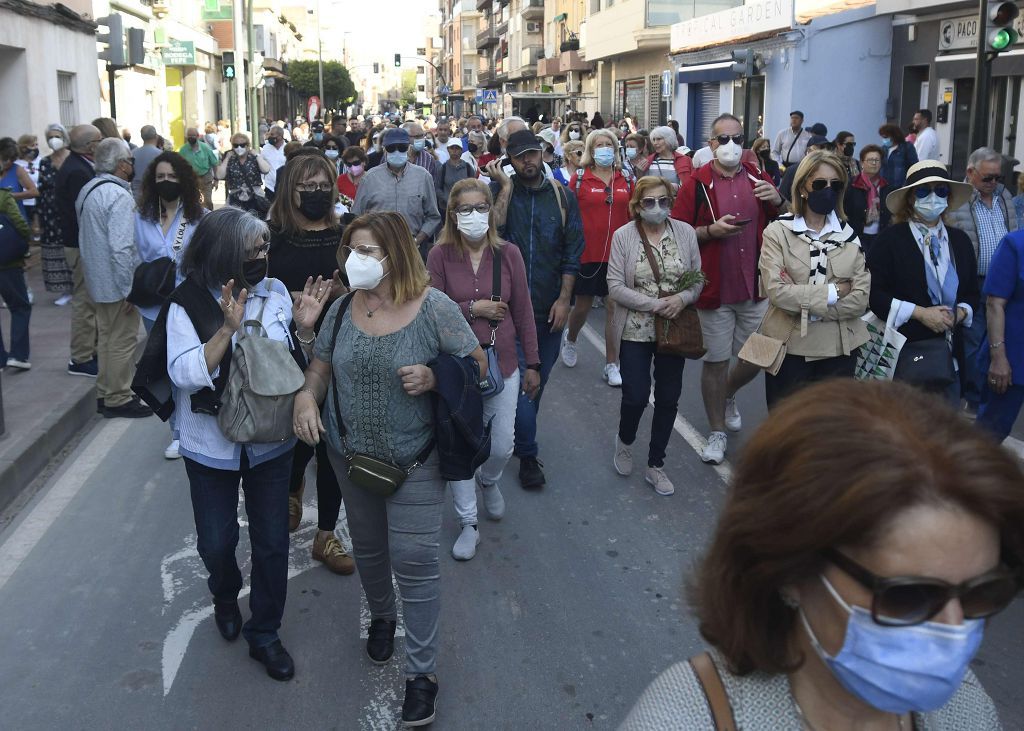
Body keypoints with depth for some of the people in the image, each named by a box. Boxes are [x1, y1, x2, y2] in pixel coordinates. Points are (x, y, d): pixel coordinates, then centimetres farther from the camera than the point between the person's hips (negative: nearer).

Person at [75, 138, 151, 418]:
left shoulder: (88, 190, 9)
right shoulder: (119, 196, -22)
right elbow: (122, 248, -26)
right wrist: (130, 289, -22)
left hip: (98, 280, 10)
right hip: (118, 283, -10)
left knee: (106, 338, 19)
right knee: (122, 342, 1)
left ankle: (105, 393, 30)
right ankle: (119, 400, 10)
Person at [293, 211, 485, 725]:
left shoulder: (433, 307, -16)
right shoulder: (343, 308, -4)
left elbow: (477, 364, -9)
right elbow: (321, 362, 8)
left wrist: (434, 378, -27)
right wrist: (307, 395, -13)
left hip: (414, 461, -4)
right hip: (351, 455, 5)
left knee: (414, 562, -2)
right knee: (367, 547, 23)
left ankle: (422, 670, 14)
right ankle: (381, 615, 52)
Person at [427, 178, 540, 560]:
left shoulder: (508, 254, -4)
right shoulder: (439, 256, -8)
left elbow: (523, 311, 1)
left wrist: (532, 363, 4)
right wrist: (474, 308, -17)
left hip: (502, 365, 1)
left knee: (502, 446, 8)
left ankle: (489, 481, 45)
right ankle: (468, 523, 25)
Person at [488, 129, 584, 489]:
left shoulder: (562, 196, 3)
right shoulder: (500, 190, 0)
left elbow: (573, 250, 1)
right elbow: (493, 228, -18)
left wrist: (564, 299, -5)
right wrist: (506, 187, -17)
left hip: (549, 306, 2)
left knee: (539, 376, 12)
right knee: (520, 376, -6)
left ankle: (522, 439, 31)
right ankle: (528, 454, 5)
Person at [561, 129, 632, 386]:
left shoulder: (626, 179, 6)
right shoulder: (579, 178, -2)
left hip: (618, 254, 2)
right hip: (587, 253, -2)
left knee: (615, 309, 2)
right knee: (582, 306, 10)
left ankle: (612, 365, 10)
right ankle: (570, 338, 42)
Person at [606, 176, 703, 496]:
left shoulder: (685, 232, 0)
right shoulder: (623, 236, -7)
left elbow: (697, 278, 4)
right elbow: (615, 287, -10)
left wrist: (682, 298, -16)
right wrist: (654, 304, -18)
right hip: (636, 331, -2)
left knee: (668, 398, 8)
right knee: (636, 397, -2)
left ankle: (656, 466, 23)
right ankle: (624, 440, 32)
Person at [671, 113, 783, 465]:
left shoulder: (758, 178, 6)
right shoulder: (697, 183, -5)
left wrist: (777, 201, -7)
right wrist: (711, 231, -21)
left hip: (756, 289, 4)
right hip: (714, 289, -3)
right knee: (715, 362, 7)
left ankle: (727, 396, 43)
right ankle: (717, 432, 21)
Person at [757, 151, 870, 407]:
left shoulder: (850, 236, 4)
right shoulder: (778, 232, -3)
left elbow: (861, 299, -6)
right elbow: (776, 290, -16)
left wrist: (807, 308, -15)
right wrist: (832, 292, -13)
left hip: (839, 349, 3)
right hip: (789, 348, -2)